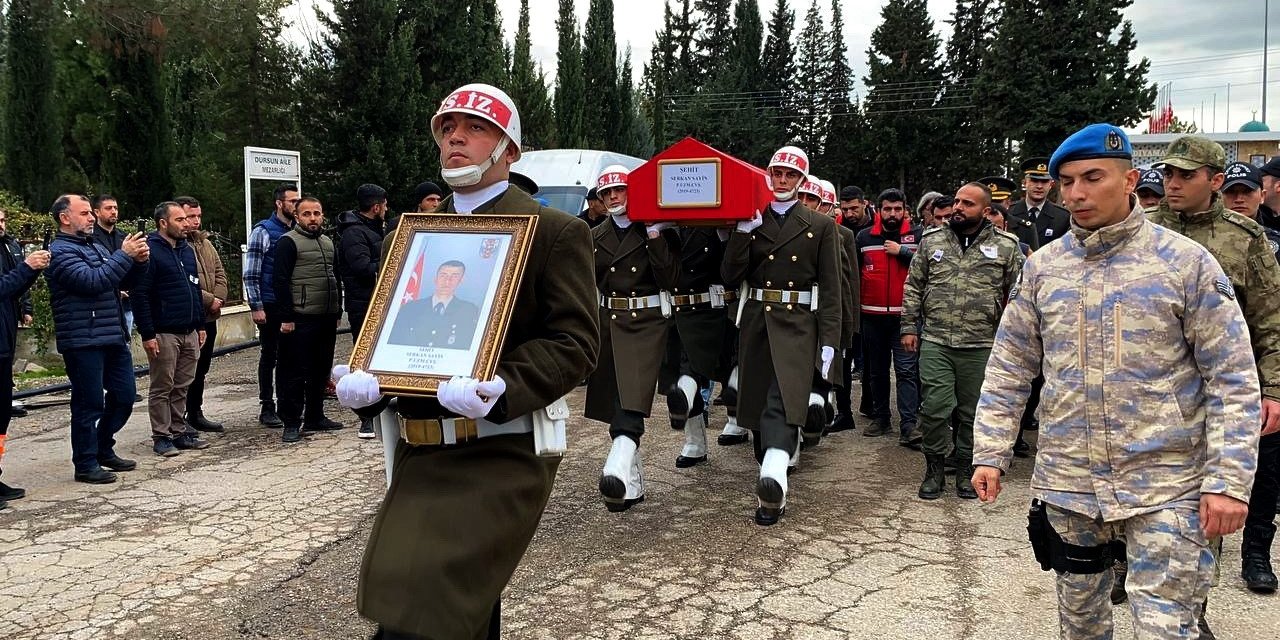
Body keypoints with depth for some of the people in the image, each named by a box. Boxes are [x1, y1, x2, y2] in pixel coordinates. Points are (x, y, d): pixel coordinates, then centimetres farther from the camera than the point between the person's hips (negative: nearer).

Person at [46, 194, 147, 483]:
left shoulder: (96, 247, 17)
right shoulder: (60, 252, -9)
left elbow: (124, 282, 17)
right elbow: (92, 281, -23)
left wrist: (139, 261, -1)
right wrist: (124, 255, -19)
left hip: (114, 337, 8)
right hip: (84, 342, -8)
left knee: (124, 397, 13)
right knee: (89, 404, -1)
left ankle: (103, 450, 29)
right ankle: (86, 464, 10)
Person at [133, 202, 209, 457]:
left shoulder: (187, 250, 14)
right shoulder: (150, 251, -10)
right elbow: (140, 295, -14)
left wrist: (200, 326, 16)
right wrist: (147, 334, -17)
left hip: (189, 333, 7)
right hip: (164, 334, -7)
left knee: (182, 387, 12)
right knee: (162, 388, 2)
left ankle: (179, 432, 21)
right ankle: (161, 437, 9)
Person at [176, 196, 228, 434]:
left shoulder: (205, 243, 16)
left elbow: (220, 272, 16)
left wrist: (219, 298, -1)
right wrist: (209, 300, -16)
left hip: (208, 316, 9)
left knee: (201, 369, 17)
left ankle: (196, 414, 28)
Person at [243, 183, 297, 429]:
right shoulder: (263, 231, -6)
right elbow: (250, 274, -9)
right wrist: (256, 307, -14)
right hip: (270, 305, -5)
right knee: (269, 355, 3)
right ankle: (267, 408, 11)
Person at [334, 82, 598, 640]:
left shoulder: (557, 233, -3)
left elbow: (575, 341, -10)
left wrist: (500, 389, -25)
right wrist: (363, 382, -4)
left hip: (502, 453, -6)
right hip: (418, 451, 6)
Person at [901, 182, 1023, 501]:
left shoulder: (1006, 246, 2)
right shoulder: (931, 240, 7)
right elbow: (913, 286, 10)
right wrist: (909, 327, 5)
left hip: (981, 346, -1)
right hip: (935, 343, 1)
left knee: (972, 413, 9)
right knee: (934, 408, -2)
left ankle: (966, 470, 25)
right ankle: (934, 469, 15)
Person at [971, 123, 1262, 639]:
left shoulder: (1185, 262, -6)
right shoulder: (1041, 267, 3)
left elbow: (1232, 379, -6)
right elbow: (1008, 369, 7)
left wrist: (1228, 479, -12)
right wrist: (991, 452, 2)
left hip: (1166, 486, -3)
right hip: (1066, 483, 4)